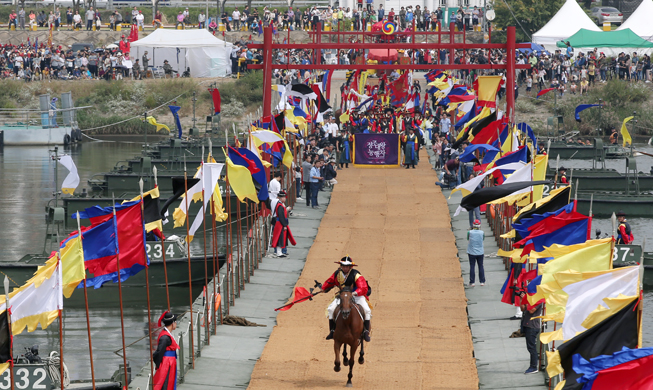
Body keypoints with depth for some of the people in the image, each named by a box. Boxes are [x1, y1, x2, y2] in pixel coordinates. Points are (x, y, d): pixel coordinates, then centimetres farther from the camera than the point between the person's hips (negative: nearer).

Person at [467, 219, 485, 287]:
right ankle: (482, 281, 14)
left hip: (471, 253, -1)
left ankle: (472, 282, 3)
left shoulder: (470, 232, -12)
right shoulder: (482, 232, -9)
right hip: (480, 252, 1)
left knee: (472, 267, 4)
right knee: (481, 266, 12)